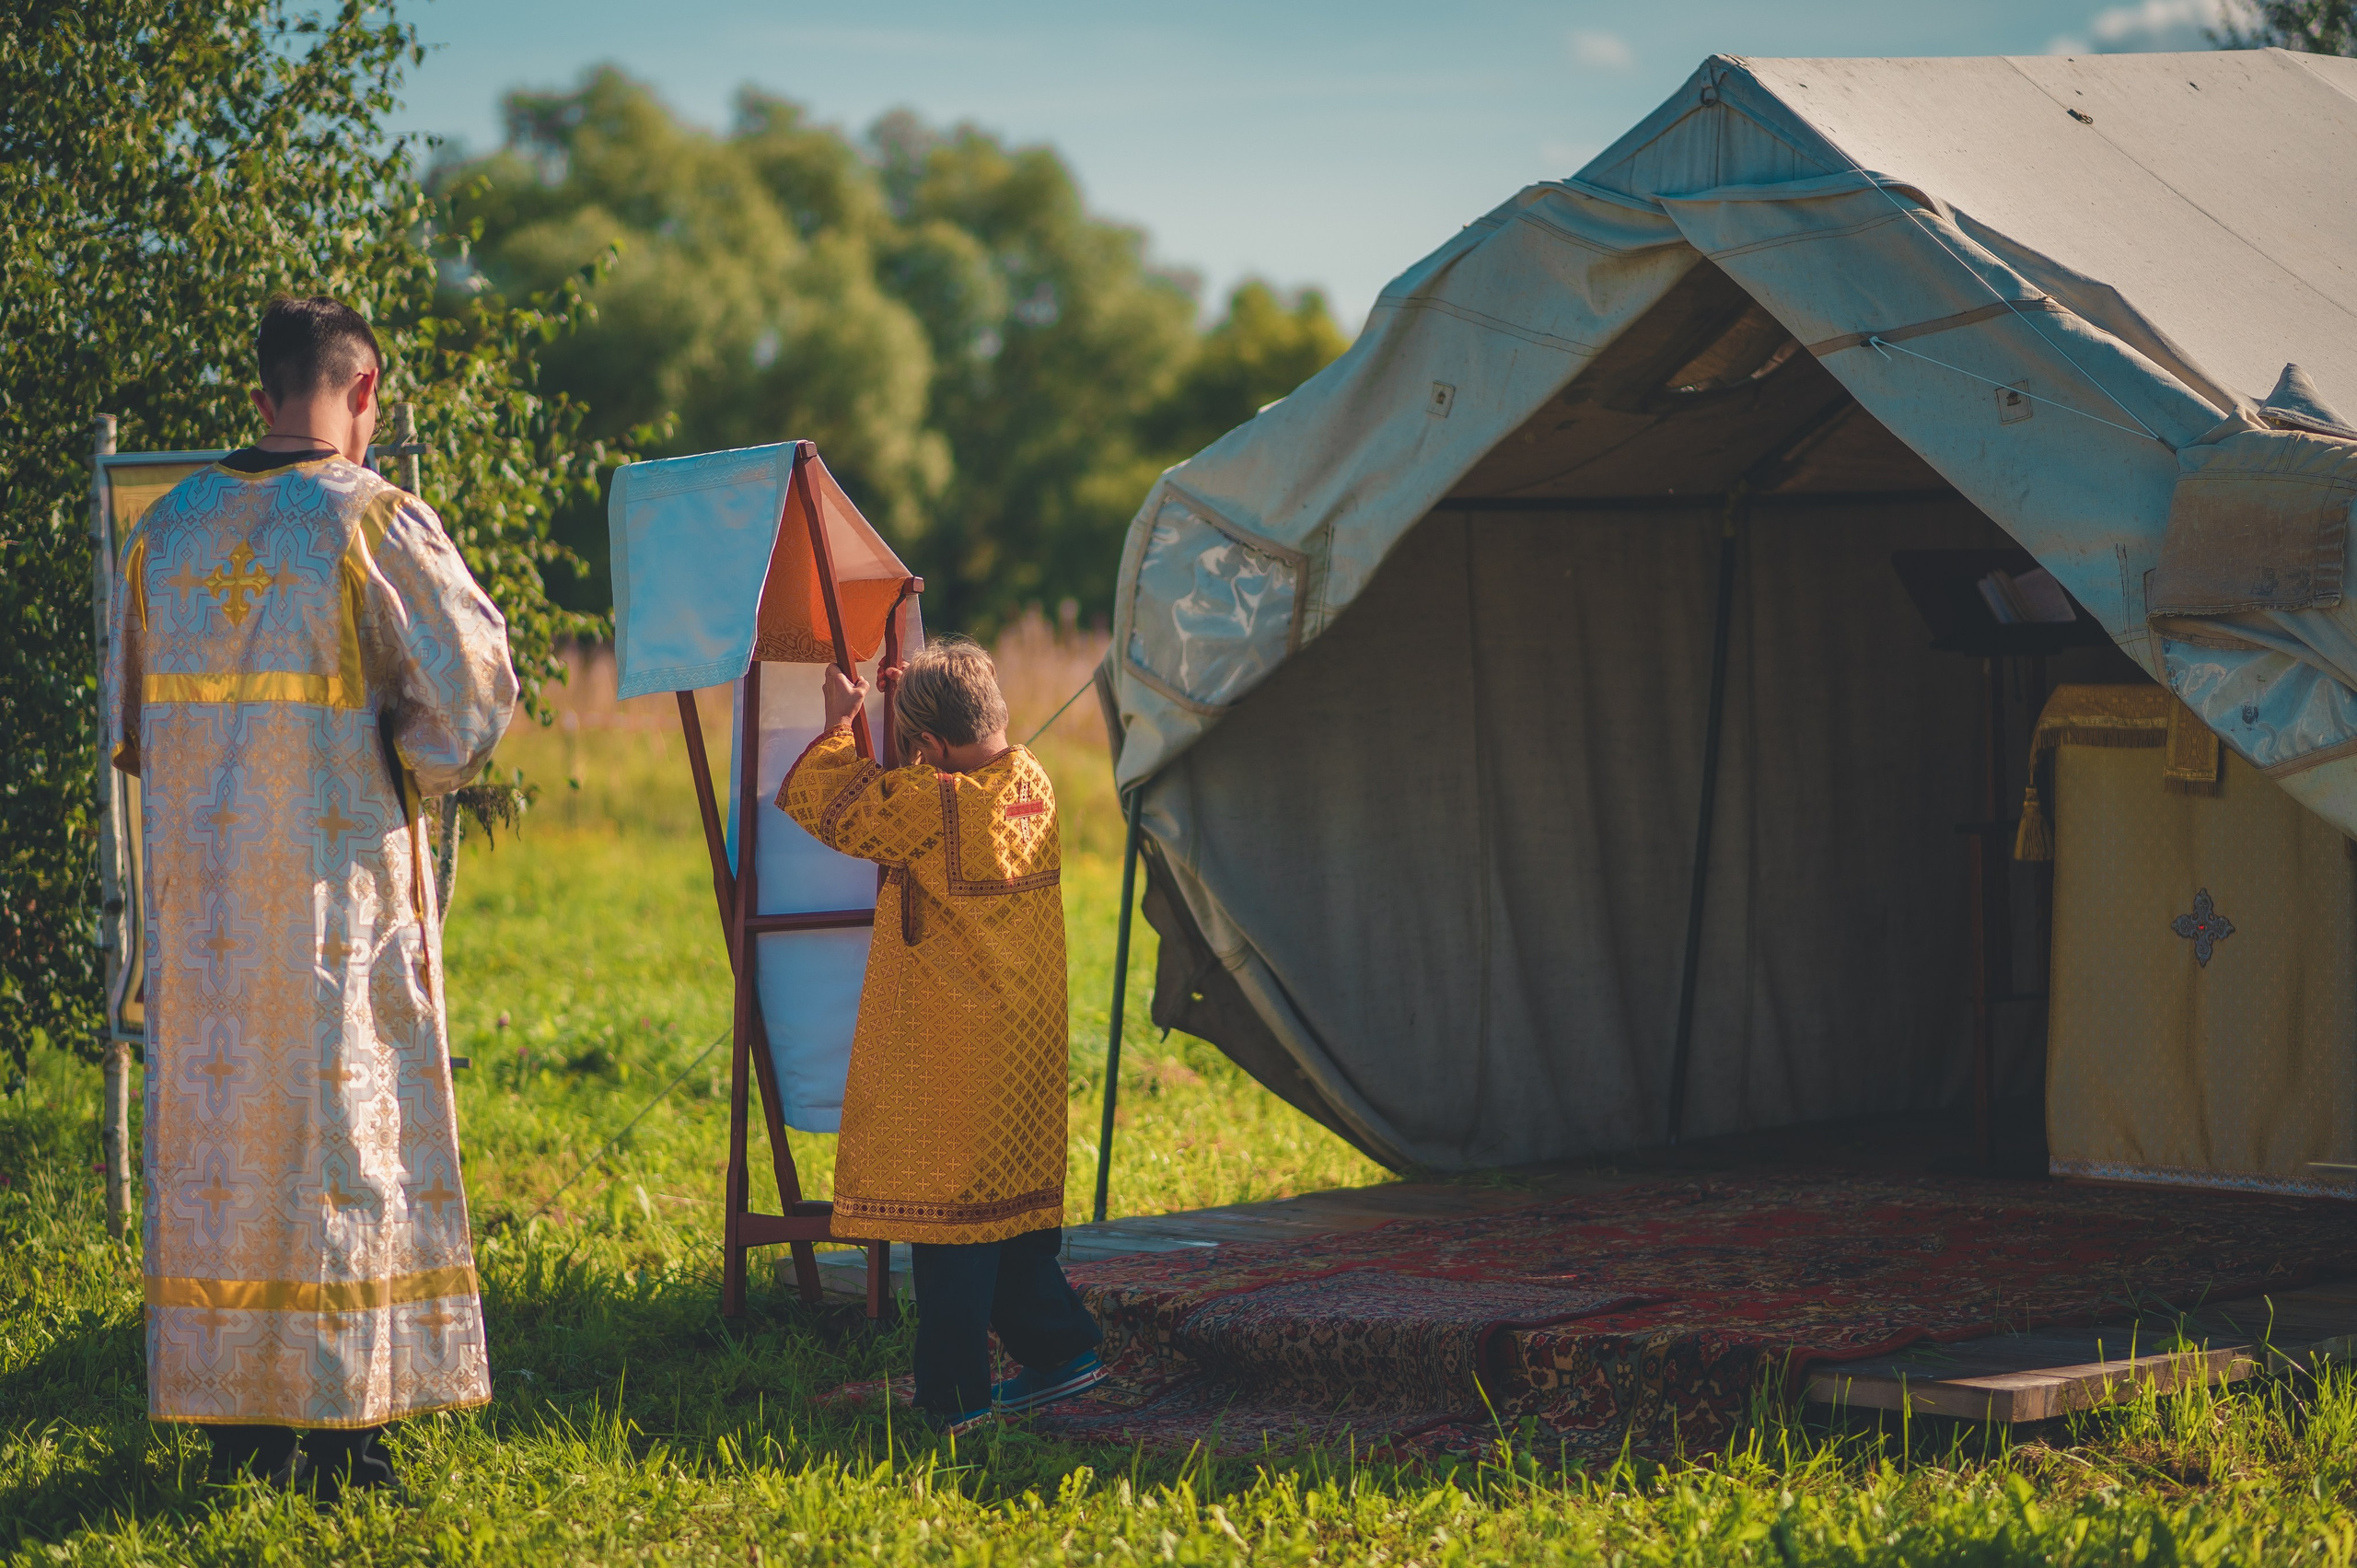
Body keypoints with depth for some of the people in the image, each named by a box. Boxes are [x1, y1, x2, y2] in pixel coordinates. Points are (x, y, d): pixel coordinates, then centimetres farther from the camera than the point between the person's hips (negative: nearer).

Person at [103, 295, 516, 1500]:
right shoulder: (372, 520, -10)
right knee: (340, 1133, 0)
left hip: (199, 888, 5)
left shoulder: (169, 527, 7)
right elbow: (473, 684, -11)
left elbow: (130, 717, 14)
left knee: (213, 1138, 10)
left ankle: (231, 1419, 13)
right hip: (337, 883, -5)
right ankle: (337, 1425, 0)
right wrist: (415, 770, 6)